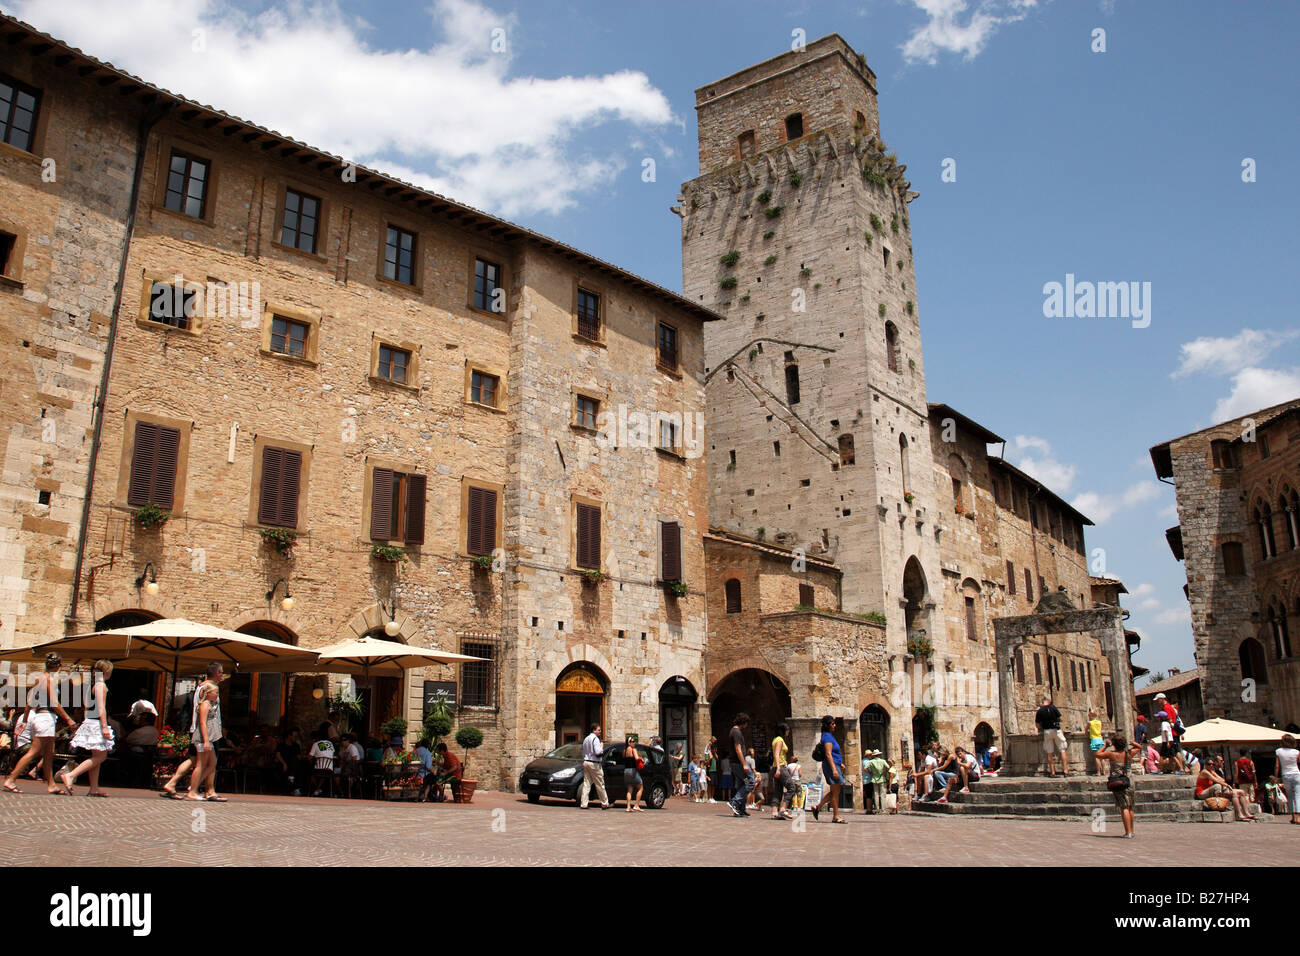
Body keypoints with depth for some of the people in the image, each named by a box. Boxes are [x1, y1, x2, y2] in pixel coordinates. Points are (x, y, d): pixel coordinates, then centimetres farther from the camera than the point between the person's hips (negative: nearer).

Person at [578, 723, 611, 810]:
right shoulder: (595, 738, -12)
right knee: (600, 785, 1)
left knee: (586, 784, 5)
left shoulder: (586, 739, 16)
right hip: (594, 763, -8)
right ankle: (605, 803, 8)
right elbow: (597, 752, -21)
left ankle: (583, 804, 1)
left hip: (586, 762, 8)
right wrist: (601, 747, -5)